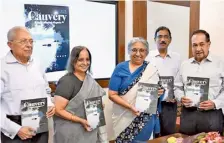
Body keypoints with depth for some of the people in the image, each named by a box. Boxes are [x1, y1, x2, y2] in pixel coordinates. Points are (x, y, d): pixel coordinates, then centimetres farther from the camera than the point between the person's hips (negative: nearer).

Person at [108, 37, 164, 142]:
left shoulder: (152, 70, 2)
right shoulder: (121, 68, -4)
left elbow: (157, 91, 13)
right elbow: (112, 94, -8)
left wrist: (159, 93, -9)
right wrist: (130, 106, -20)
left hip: (145, 118, 2)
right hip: (124, 118, -1)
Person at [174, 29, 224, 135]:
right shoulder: (184, 65, 12)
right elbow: (177, 87, 15)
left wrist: (215, 103, -15)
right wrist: (181, 98, -4)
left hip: (212, 114, -3)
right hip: (188, 114, 3)